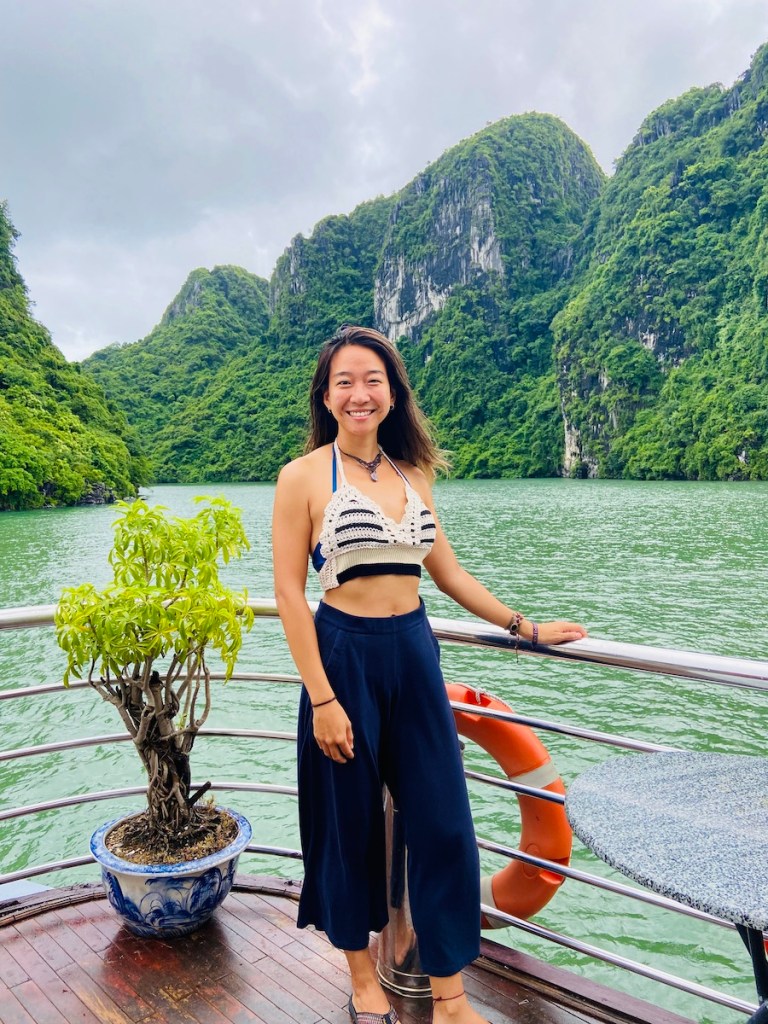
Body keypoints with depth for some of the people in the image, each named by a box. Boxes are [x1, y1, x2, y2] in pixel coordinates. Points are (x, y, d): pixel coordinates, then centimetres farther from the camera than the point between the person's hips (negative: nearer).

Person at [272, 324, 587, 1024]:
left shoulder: (412, 473, 8)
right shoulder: (303, 476, -6)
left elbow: (447, 573, 14)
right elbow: (289, 592, -9)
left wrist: (526, 627, 15)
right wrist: (322, 698, -13)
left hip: (415, 655, 4)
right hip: (345, 656, -4)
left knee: (445, 823, 8)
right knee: (351, 825, 12)